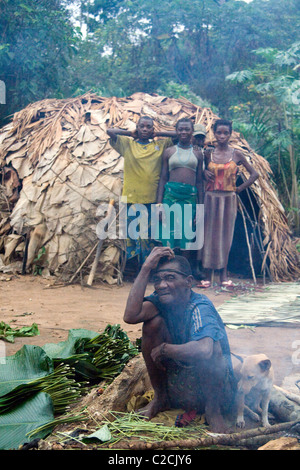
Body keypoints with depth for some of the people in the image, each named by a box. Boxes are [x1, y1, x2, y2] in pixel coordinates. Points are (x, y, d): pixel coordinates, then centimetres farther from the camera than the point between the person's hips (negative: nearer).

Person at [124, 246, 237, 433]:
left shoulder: (200, 307, -26)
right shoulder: (161, 301, -7)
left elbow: (203, 350, -46)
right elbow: (131, 316, -28)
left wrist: (164, 349, -28)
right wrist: (146, 268, -27)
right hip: (176, 386, 6)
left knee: (210, 347, -35)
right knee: (153, 322, -13)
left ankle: (213, 408, -8)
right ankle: (161, 398, 6)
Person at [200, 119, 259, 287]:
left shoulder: (236, 154, 2)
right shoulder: (208, 154, 4)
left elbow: (254, 174, 6)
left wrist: (239, 189, 0)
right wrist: (205, 174, -6)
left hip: (229, 199, 0)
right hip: (211, 198, 0)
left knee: (226, 235, 3)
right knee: (209, 235, 0)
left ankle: (224, 274, 10)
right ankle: (208, 275, 4)